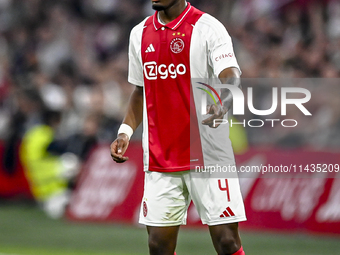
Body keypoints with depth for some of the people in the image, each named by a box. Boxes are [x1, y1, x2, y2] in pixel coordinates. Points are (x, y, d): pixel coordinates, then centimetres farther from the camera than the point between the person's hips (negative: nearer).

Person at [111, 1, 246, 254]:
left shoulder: (208, 28, -6)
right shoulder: (140, 34, 13)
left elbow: (231, 77, -20)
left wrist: (223, 105, -41)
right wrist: (125, 131, 8)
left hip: (208, 155, -5)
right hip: (159, 156, 5)